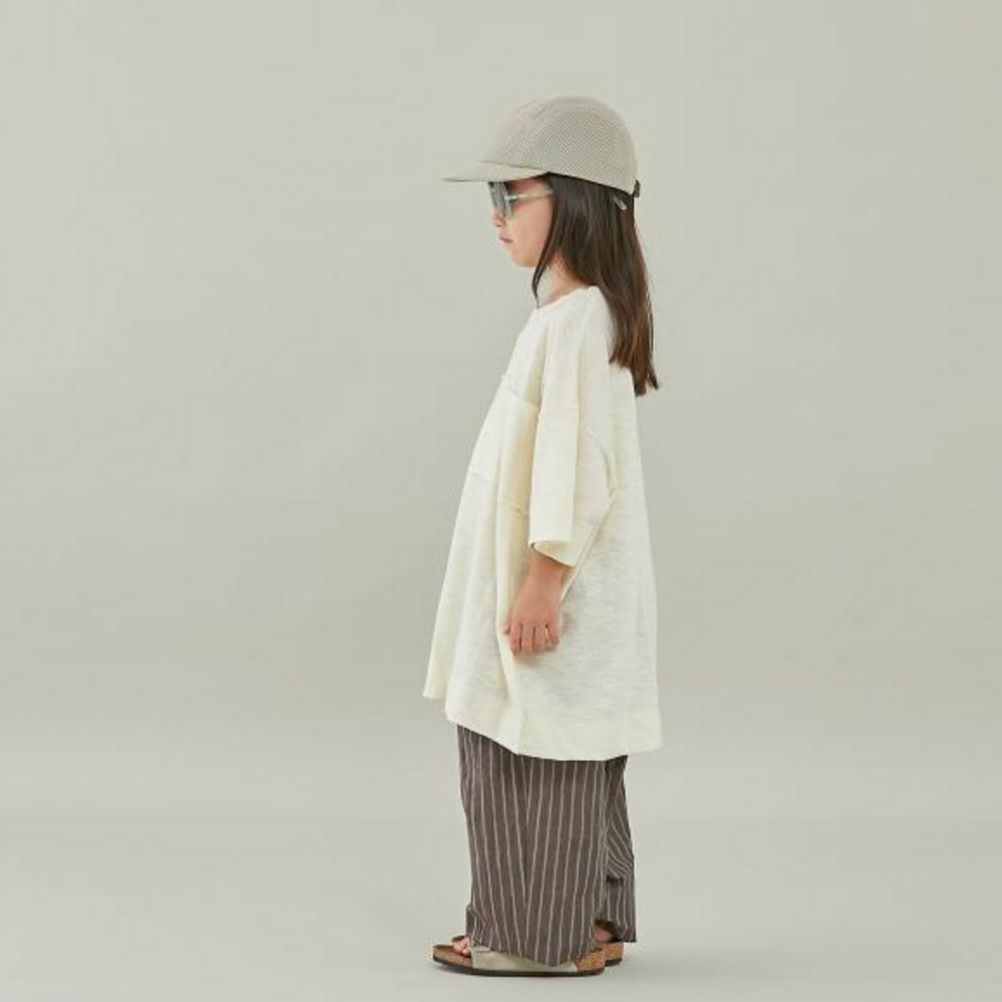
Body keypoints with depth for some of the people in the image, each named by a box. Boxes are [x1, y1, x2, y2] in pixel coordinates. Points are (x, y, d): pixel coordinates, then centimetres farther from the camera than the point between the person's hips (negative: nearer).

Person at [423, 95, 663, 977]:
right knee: (562, 766, 15)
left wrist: (542, 580, -21)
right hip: (549, 589, 10)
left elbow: (579, 463, -22)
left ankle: (541, 936, 7)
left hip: (554, 594, -10)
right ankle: (592, 926, 23)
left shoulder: (574, 322, -18)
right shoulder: (575, 316, 14)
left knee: (536, 764, -2)